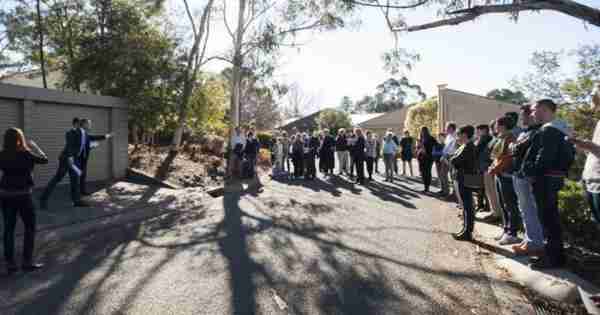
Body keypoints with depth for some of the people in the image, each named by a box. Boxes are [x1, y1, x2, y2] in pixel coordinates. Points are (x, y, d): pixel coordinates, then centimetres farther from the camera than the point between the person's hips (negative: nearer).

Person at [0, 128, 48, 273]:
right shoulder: (25, 154, -13)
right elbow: (44, 160, 1)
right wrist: (34, 146, 13)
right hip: (22, 195, -4)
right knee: (30, 228, 9)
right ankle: (27, 261, 10)